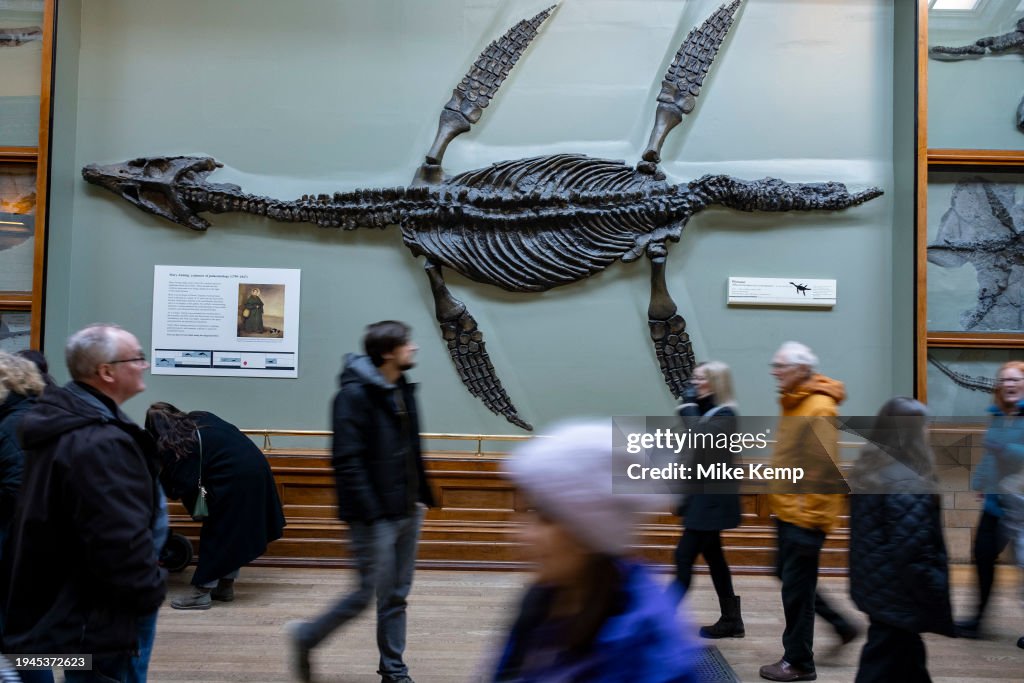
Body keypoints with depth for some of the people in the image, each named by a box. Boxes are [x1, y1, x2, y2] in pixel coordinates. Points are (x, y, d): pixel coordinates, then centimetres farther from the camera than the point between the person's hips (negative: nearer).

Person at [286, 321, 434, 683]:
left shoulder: (403, 391, 9)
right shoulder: (355, 394, -15)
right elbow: (346, 461, -20)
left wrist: (422, 496, 14)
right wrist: (369, 514, -21)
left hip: (407, 513, 8)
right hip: (375, 517, -7)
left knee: (396, 597, 14)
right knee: (367, 593, 1)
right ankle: (306, 636, 24)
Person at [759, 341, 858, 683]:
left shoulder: (819, 409, -19)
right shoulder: (794, 403, 10)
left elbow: (824, 468, -22)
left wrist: (808, 518, -21)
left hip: (804, 516, -9)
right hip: (787, 510, 9)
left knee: (796, 588, 1)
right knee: (789, 576, 19)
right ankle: (842, 625, 34)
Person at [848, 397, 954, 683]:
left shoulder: (868, 471, 5)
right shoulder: (907, 484, -24)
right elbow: (913, 554, -26)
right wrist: (940, 595, -15)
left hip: (874, 585, 9)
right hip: (898, 595, -9)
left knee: (908, 657, 24)